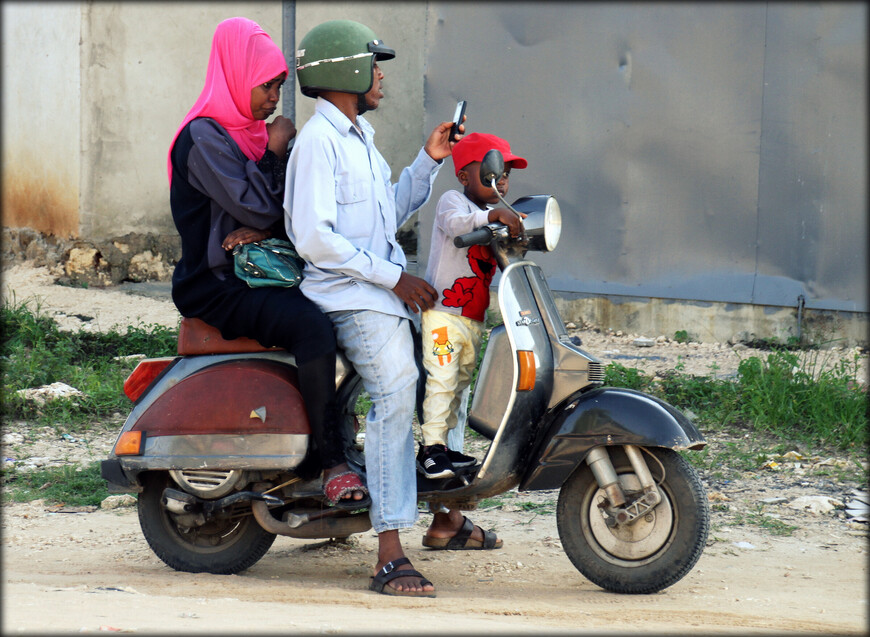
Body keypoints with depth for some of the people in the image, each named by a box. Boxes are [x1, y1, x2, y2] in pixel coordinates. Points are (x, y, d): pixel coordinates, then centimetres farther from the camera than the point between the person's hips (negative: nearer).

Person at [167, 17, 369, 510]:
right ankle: (333, 464, -30)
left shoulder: (253, 131, 17)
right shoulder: (204, 137, -11)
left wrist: (265, 229, -10)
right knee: (311, 324, -32)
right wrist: (275, 151, -7)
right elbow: (254, 206, -19)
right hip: (217, 287, -9)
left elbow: (288, 208, 12)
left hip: (260, 275, 9)